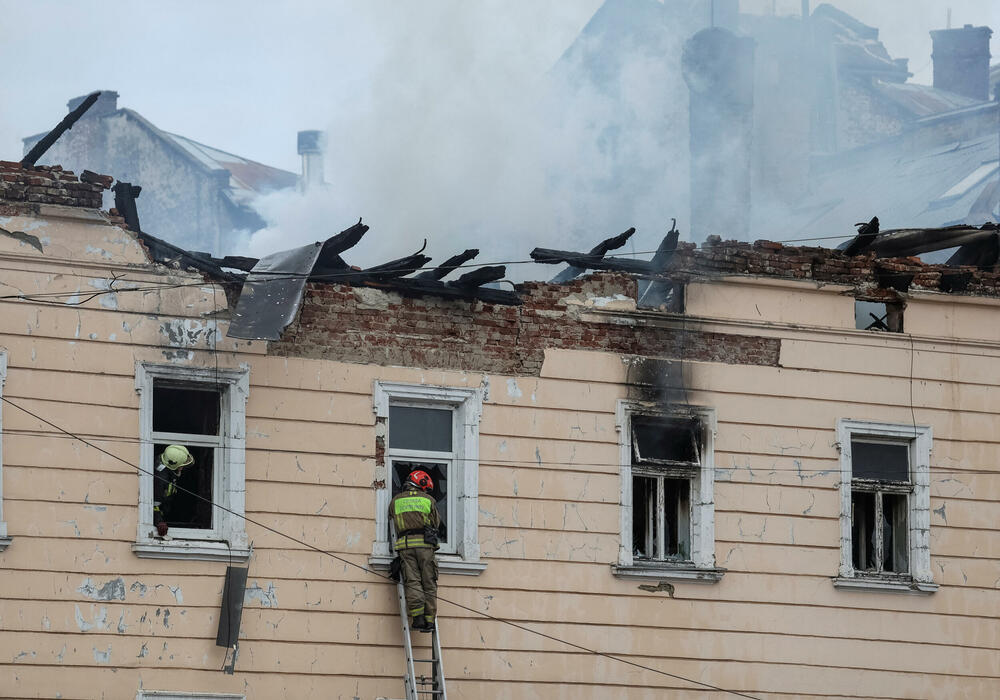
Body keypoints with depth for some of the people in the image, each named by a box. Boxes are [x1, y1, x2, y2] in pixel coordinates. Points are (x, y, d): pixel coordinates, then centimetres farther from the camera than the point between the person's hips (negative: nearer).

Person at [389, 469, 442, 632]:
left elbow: (392, 521, 22)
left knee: (413, 582, -6)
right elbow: (437, 523, 18)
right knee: (429, 583, 2)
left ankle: (417, 617, -21)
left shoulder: (396, 501, 16)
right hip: (425, 545, -1)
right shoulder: (428, 500, 11)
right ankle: (429, 619, -5)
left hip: (404, 544, 1)